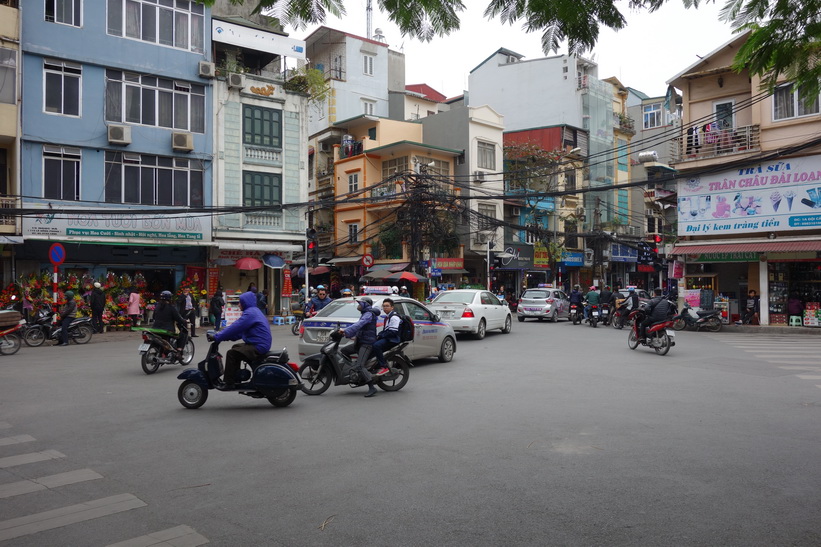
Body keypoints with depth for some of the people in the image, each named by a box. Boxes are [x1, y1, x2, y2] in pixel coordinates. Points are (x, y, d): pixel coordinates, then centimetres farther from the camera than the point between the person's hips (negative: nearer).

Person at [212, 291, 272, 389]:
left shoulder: (250, 313, -14)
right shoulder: (254, 311, 19)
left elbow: (235, 327, -19)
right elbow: (240, 330, 20)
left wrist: (217, 337, -13)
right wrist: (223, 335, 13)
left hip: (258, 347, -11)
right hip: (261, 344, 11)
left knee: (231, 353, -12)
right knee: (236, 348, 22)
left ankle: (228, 383, -7)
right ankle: (235, 378, 26)